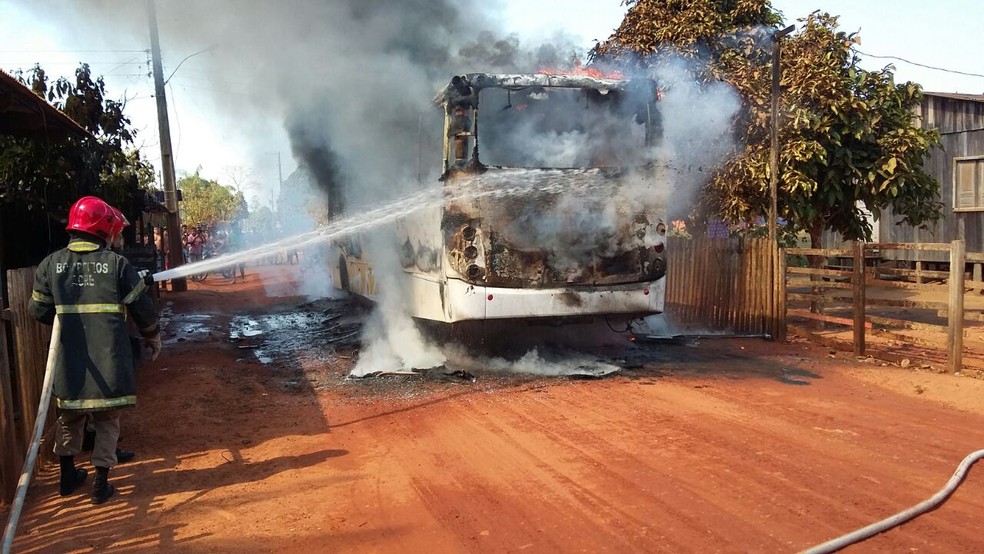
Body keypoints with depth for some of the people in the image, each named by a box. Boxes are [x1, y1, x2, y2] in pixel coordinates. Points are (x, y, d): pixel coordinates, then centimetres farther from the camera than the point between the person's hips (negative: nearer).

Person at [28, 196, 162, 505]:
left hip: (68, 359, 3)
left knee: (69, 416, 23)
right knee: (106, 420, 11)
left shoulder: (51, 264, -1)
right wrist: (152, 336, 12)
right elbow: (142, 307, -5)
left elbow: (39, 310, 5)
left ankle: (68, 476, 34)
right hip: (108, 359, -3)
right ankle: (101, 484, 14)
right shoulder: (116, 263, -7)